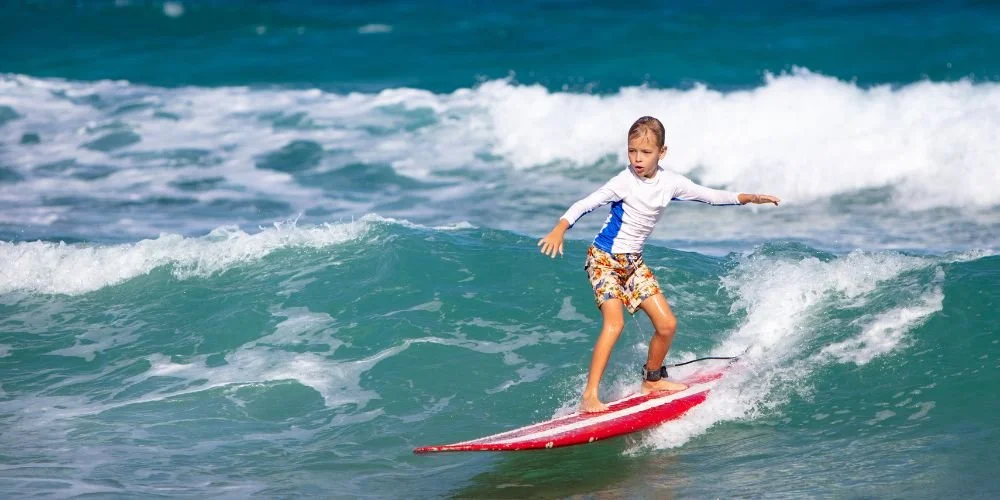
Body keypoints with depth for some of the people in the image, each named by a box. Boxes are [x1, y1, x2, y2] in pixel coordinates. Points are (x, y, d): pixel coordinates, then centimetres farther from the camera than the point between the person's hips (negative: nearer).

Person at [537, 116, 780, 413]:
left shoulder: (671, 183, -2)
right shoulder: (624, 182, -18)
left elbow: (710, 196, 9)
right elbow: (585, 204, -25)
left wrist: (749, 198, 4)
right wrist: (559, 230, -40)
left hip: (634, 262, 6)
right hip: (604, 258, -6)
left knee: (667, 324, 3)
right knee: (614, 323, -23)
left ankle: (652, 380, 28)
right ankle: (590, 397, -24)